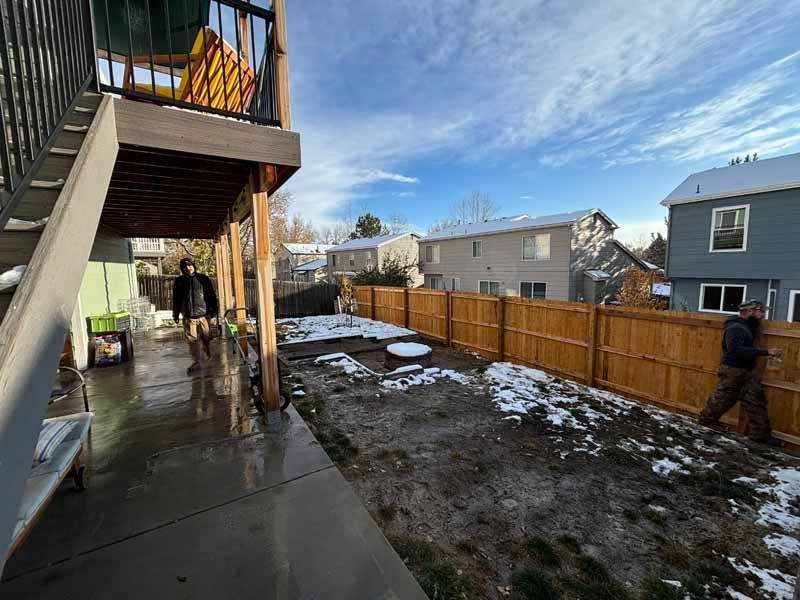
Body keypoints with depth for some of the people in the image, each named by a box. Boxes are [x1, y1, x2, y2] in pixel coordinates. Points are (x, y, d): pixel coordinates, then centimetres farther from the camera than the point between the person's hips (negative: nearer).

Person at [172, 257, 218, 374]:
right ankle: (197, 361, 3)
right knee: (192, 339, -2)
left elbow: (211, 295, 1)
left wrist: (212, 310, -4)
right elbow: (176, 299, 15)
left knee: (205, 338, 7)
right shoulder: (179, 281, 9)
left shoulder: (203, 279, 1)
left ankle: (209, 356, 30)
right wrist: (175, 314, 13)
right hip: (188, 316, 2)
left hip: (203, 314, -2)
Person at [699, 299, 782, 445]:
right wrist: (765, 352, -29)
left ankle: (760, 434, 19)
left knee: (756, 401, 10)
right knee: (721, 400, 3)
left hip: (748, 370, 9)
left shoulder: (747, 325, 11)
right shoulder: (735, 328, -19)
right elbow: (736, 350, -29)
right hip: (732, 371, -9)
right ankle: (706, 420, 18)